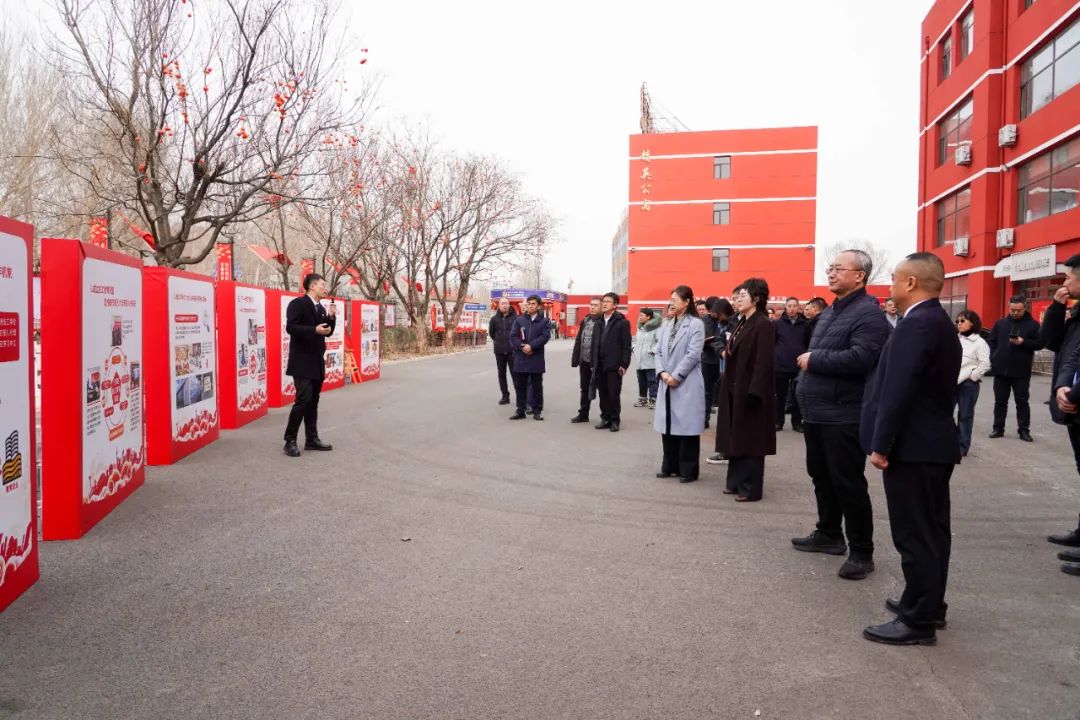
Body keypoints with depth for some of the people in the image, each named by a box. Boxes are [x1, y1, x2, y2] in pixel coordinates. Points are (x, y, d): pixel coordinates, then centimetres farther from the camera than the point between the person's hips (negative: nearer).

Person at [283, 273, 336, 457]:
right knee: (303, 399, -13)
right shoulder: (298, 303, -9)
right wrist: (314, 330, -26)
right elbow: (290, 327, -19)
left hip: (317, 361, 8)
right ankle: (290, 441, -4)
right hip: (302, 361, -8)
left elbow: (327, 332, 17)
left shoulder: (321, 308, 15)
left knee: (313, 401, 11)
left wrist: (331, 317, 1)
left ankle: (312, 439, 18)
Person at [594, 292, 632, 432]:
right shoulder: (599, 321, 12)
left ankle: (615, 420, 11)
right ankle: (605, 418, 19)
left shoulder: (622, 322, -6)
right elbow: (595, 343, 12)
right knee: (603, 393, 9)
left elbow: (627, 345, -9)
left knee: (614, 394, 0)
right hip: (600, 365, 6)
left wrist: (624, 364, -13)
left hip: (614, 365, -5)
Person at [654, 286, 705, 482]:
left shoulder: (696, 324, -7)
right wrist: (662, 372, -7)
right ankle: (670, 466, 23)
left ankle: (688, 470, 8)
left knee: (687, 427, -1)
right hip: (667, 383, 7)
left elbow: (693, 354, -14)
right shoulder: (666, 325, 13)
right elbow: (659, 351, 9)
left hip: (687, 384, -6)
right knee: (668, 425, 12)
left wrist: (676, 376, -14)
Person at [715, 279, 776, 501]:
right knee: (736, 437, 13)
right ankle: (737, 482, 22)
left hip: (750, 391, -9)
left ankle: (751, 488, 7)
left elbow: (764, 362, -19)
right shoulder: (742, 324, 14)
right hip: (735, 389, 9)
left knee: (750, 439, -1)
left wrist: (754, 392, -23)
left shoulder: (763, 324, -13)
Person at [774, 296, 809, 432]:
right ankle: (778, 421, 16)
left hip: (799, 366, 1)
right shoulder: (777, 323, 0)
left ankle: (797, 422, 17)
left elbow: (809, 344, 8)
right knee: (780, 395, 8)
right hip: (781, 366, -1)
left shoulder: (804, 324, 2)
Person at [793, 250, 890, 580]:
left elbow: (859, 358, -29)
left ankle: (861, 552, 10)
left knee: (848, 483, -2)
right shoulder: (829, 313, 16)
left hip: (844, 416, -10)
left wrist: (813, 359, -18)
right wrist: (806, 384, 9)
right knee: (821, 476, 19)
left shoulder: (869, 314, -15)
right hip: (817, 412, 10)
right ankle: (829, 534, 35)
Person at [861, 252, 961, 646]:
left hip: (913, 447, -10)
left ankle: (918, 621, 5)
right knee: (930, 530, 17)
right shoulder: (939, 322, 14)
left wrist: (881, 445, -18)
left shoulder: (916, 325, -19)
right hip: (933, 443, 11)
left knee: (914, 535, -3)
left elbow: (899, 391, -23)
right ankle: (928, 605, 29)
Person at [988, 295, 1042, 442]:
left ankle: (1024, 430, 11)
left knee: (1022, 402, 4)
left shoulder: (1033, 324, -1)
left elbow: (1040, 343, -5)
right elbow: (992, 342, 11)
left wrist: (1023, 342, -21)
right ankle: (998, 429, 16)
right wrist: (993, 360, 1)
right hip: (1001, 370, 3)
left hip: (1021, 372, -3)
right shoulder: (1000, 323, 7)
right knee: (1000, 401, 9)